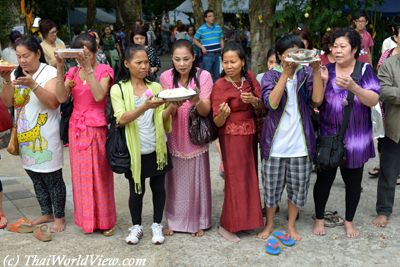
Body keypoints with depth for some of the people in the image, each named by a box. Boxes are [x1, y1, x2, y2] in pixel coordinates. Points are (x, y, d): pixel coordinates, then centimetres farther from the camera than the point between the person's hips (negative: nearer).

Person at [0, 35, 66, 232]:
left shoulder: (50, 73, -10)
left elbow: (53, 102, -20)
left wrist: (32, 84, -29)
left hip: (46, 138, -6)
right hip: (25, 137, 6)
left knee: (53, 178, 3)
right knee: (36, 178, 16)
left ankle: (59, 216, 17)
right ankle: (47, 213, 31)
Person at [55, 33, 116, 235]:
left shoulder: (104, 70, -5)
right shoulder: (73, 72, 7)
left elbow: (99, 95, -22)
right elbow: (62, 97, -8)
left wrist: (88, 68, -24)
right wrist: (60, 69, -16)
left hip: (97, 129, -4)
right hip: (76, 129, 4)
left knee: (99, 174, 4)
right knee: (81, 174, 10)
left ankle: (105, 220, 18)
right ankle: (87, 218, 24)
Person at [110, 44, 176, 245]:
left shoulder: (156, 87, 4)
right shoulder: (118, 89, -5)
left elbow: (162, 119, -1)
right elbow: (121, 119, -18)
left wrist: (172, 107, -23)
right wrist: (145, 107, -33)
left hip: (156, 148, 2)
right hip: (134, 150, -2)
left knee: (159, 187, 10)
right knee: (136, 190, 9)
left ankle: (157, 225, 28)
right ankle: (136, 226, 28)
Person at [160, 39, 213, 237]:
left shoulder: (203, 76, -11)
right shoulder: (165, 77, -6)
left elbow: (206, 111, -13)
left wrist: (197, 100, -35)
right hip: (174, 136, 1)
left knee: (196, 179, 6)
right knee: (174, 179, 8)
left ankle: (198, 221, 24)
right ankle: (174, 220, 25)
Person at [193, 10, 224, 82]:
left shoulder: (218, 27, 7)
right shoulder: (201, 29, -6)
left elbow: (221, 40, 14)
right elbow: (195, 40, 1)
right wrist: (202, 47, -10)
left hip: (217, 54, 4)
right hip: (207, 55, -4)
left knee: (216, 73, 14)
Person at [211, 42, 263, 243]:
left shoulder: (249, 77, -2)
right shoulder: (220, 86, -16)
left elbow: (262, 105, 3)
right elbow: (218, 122, -16)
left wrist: (252, 100, -18)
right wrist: (223, 114, -38)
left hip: (250, 134, 5)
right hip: (232, 137, -5)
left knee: (249, 176, 13)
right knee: (236, 179, -2)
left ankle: (247, 216, 32)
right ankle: (227, 225, 11)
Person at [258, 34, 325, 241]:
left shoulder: (306, 74, 2)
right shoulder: (271, 76, -3)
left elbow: (317, 100, -15)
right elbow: (272, 103, -21)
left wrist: (316, 70, -21)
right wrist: (286, 74, -23)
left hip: (300, 143, 2)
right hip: (275, 143, -1)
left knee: (298, 186, 12)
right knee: (272, 186, 9)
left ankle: (291, 225, 32)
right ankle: (269, 224, 30)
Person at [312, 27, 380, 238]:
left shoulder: (365, 70, -3)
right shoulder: (327, 70, -1)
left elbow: (374, 100, -16)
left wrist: (353, 87, -32)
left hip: (356, 138, 0)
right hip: (328, 135, 0)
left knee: (353, 180, 11)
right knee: (324, 178, 8)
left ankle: (349, 221, 31)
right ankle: (319, 218, 28)